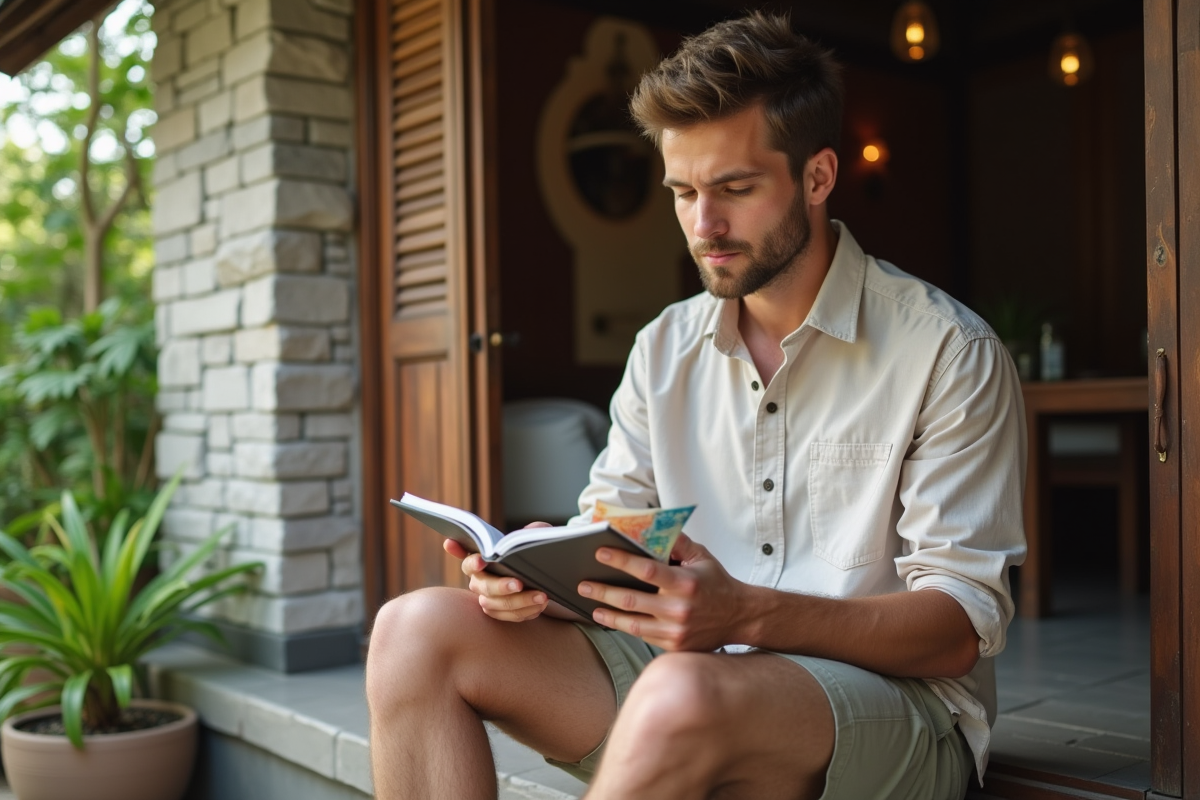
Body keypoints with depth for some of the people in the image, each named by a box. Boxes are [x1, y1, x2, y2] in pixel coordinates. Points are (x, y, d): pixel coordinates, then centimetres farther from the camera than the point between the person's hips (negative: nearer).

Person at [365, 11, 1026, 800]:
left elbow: (964, 626, -12)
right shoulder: (665, 349, 11)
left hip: (892, 697, -5)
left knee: (685, 693, -40)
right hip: (684, 664, 6)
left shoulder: (949, 352, -7)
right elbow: (607, 541, 11)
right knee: (417, 629, -13)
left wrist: (748, 614, -28)